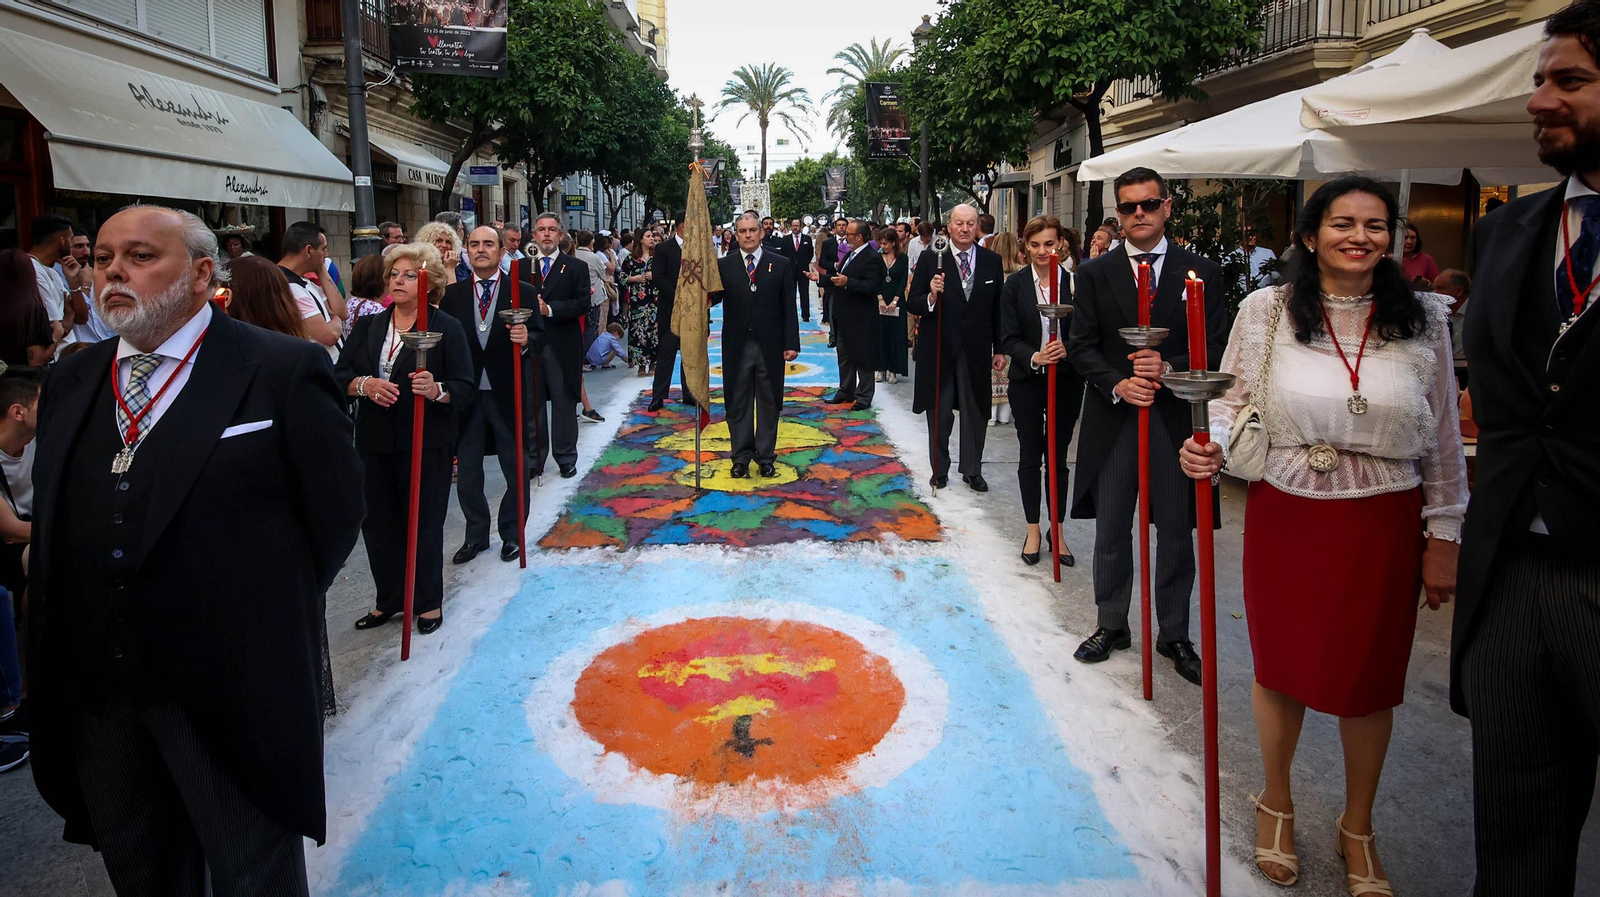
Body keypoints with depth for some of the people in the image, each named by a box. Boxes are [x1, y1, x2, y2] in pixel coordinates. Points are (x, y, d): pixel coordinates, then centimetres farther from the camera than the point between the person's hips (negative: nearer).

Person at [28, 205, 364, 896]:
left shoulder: (284, 370, -10)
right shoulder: (69, 382, 9)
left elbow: (335, 509, -6)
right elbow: (52, 523, 15)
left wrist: (269, 619, 0)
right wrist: (53, 647, 8)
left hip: (232, 694, -5)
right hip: (93, 693, 6)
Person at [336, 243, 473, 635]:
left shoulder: (447, 328, -3)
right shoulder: (368, 326, 11)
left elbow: (466, 389, -9)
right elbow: (340, 375, 5)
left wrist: (436, 390, -29)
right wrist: (364, 384, -16)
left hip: (427, 444, -4)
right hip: (375, 441, 4)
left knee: (424, 523, 4)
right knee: (377, 522, 9)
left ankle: (428, 601, 22)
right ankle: (389, 599, 27)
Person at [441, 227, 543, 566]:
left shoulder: (524, 292, -1)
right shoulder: (452, 294, 4)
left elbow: (540, 338, -7)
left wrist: (526, 340, -29)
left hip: (508, 394, -2)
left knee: (516, 470, 9)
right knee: (467, 471, 11)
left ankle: (512, 533, 26)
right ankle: (476, 534, 27)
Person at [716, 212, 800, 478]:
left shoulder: (781, 264, 1)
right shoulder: (723, 266, 2)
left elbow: (789, 307, 0)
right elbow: (713, 298, -8)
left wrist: (791, 343, -5)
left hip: (770, 346, 0)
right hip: (737, 346, 0)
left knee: (769, 403, 7)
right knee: (738, 404, 7)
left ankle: (766, 457, 18)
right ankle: (741, 457, 17)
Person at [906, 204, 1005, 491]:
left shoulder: (992, 261, 3)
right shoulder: (930, 260, -4)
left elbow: (998, 307, 8)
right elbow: (912, 304, -5)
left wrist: (1000, 349, 7)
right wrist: (931, 297, -26)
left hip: (976, 350, 2)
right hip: (939, 349, -1)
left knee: (976, 411, 8)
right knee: (939, 414, 9)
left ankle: (972, 471, 23)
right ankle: (940, 470, 24)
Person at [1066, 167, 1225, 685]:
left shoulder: (1201, 272, 1)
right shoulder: (1095, 273, 3)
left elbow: (1216, 348, -1)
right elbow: (1081, 345, 0)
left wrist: (1170, 368, -18)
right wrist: (1117, 384, -15)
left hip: (1176, 418, 0)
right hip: (1113, 418, 1)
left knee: (1176, 534, 9)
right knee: (1111, 531, 10)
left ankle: (1174, 634, 24)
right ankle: (1112, 625, 27)